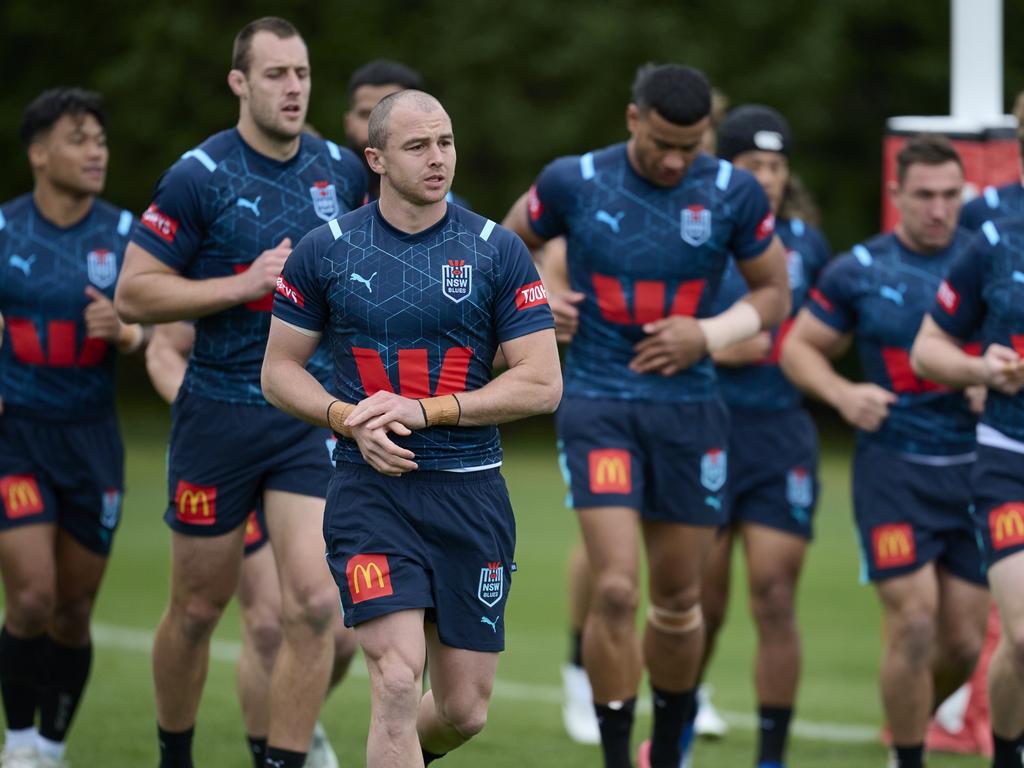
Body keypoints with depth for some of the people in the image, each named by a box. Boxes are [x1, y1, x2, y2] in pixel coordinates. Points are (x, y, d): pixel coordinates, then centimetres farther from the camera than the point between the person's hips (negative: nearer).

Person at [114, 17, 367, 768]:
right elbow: (134, 293, -10)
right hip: (220, 416, -3)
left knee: (313, 603, -12)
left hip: (313, 417, 3)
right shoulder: (200, 176, -10)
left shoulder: (342, 170, 4)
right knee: (198, 608, 8)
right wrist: (243, 285, -17)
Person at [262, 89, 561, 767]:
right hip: (371, 489, -1)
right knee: (398, 680, -19)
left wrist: (426, 410, -13)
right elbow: (279, 371, 8)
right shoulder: (326, 249, 2)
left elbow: (542, 383, -3)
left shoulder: (497, 250, 1)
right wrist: (351, 422, -10)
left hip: (471, 494, 1)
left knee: (464, 710, 7)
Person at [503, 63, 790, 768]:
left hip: (688, 410, 2)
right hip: (598, 407, -2)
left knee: (678, 602, 11)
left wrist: (708, 335, -10)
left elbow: (774, 294, 7)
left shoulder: (733, 194, -4)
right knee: (615, 589, -16)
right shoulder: (573, 183, -6)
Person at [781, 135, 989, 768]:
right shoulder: (858, 271, 0)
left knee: (964, 642, 3)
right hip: (894, 470, -2)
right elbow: (800, 347, 9)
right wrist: (843, 394, -11)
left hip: (974, 470, 2)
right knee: (915, 624, -14)